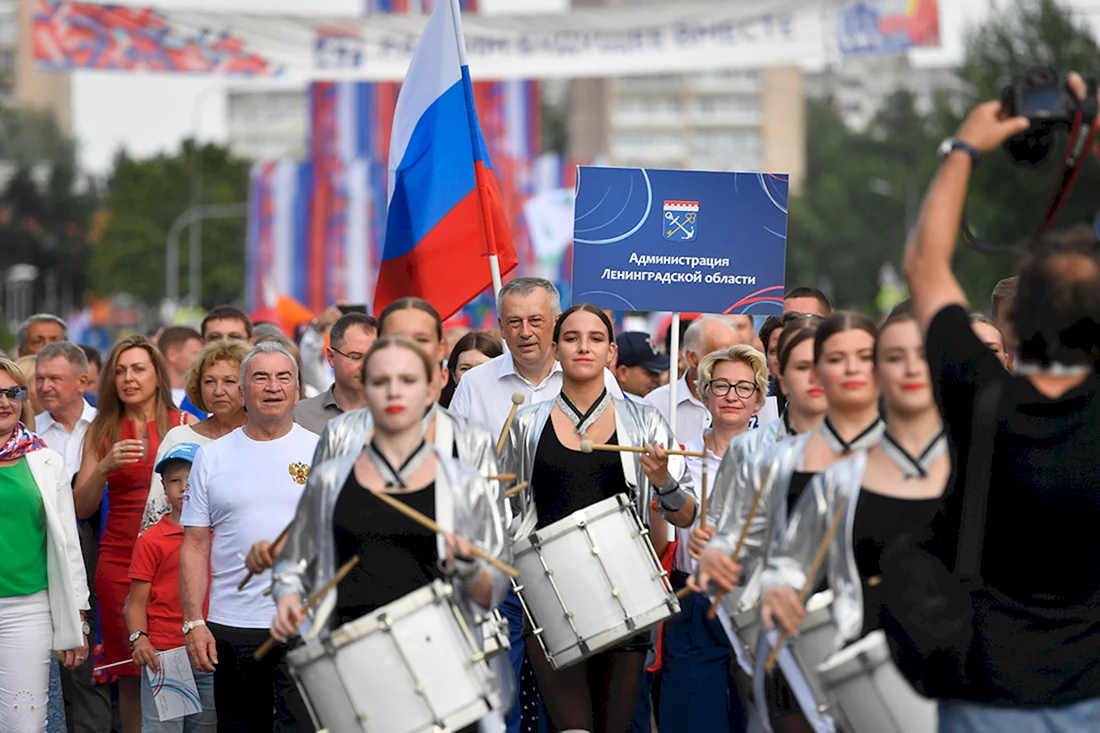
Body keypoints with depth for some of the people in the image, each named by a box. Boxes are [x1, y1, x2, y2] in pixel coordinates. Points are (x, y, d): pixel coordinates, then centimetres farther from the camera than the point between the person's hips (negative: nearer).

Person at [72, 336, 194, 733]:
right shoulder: (101, 432, 9)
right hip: (120, 561, 1)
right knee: (130, 673, 1)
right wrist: (105, 467, -11)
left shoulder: (186, 425, 5)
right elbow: (81, 508, 4)